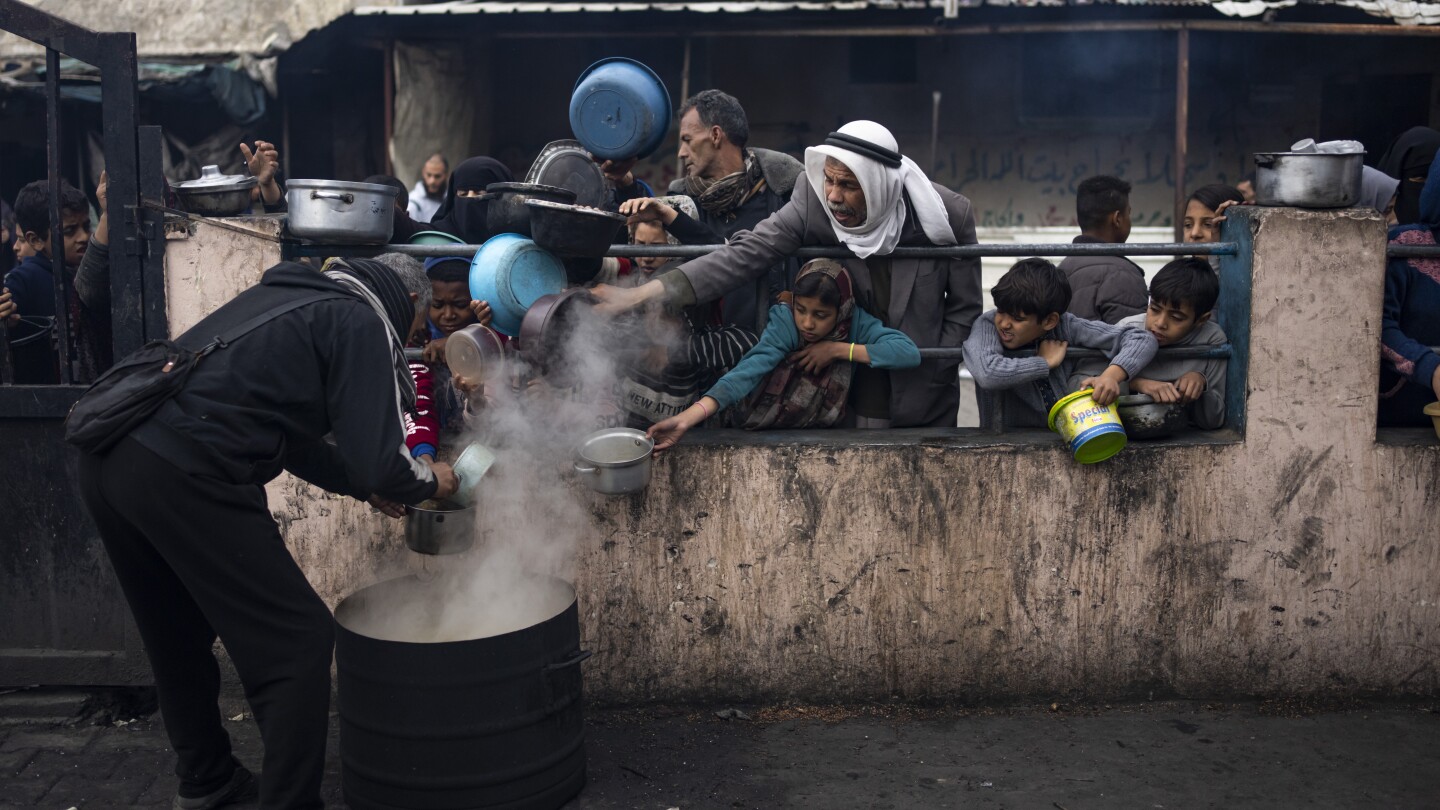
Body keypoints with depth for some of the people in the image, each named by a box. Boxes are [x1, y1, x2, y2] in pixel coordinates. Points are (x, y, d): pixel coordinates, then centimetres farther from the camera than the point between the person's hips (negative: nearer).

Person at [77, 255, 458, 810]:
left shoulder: (295, 294, 25)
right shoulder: (363, 323, -1)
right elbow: (378, 465, -7)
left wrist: (362, 485, 38)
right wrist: (430, 482, 13)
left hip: (105, 453, 10)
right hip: (183, 477, -10)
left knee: (178, 638, 25)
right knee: (297, 641, 1)